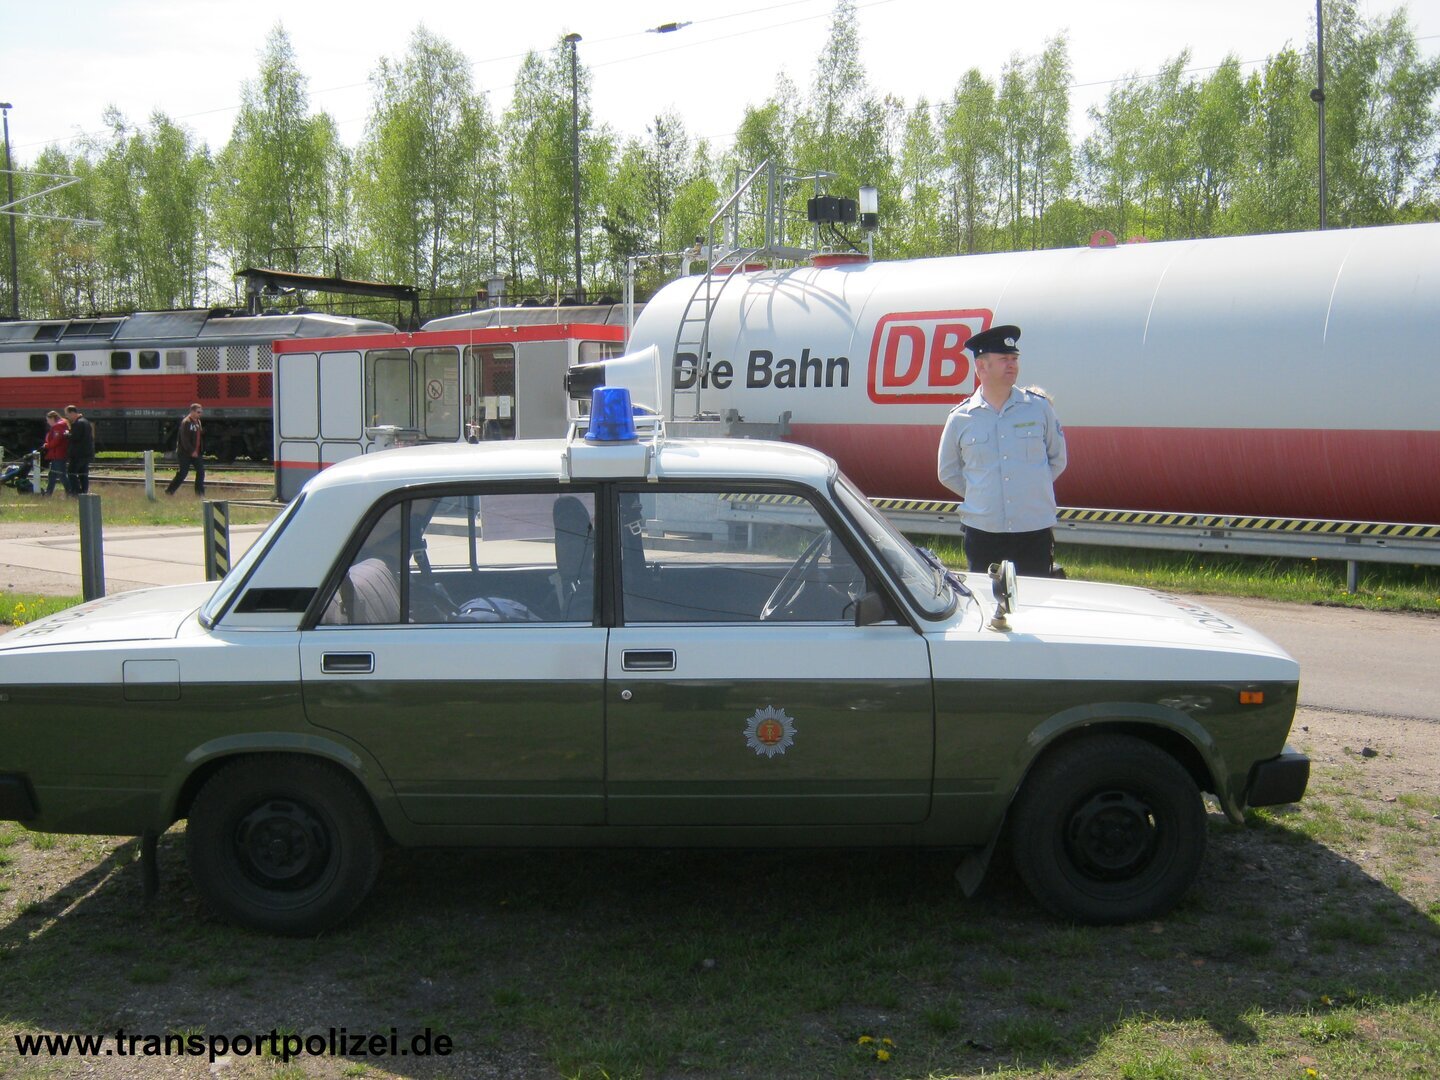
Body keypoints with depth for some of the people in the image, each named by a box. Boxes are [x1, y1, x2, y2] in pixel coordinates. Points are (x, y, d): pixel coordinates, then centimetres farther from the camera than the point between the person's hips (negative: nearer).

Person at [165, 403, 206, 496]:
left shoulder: (198, 422, 11)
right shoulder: (186, 422, -15)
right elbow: (185, 439, -21)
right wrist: (191, 451, -23)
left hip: (196, 452, 8)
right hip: (185, 453, -8)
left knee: (201, 472, 2)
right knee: (182, 473, -2)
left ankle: (200, 493, 7)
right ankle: (169, 491, 13)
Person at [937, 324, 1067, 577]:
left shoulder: (1039, 407, 4)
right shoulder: (960, 418, 1)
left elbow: (1057, 459, 15)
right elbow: (948, 474, 13)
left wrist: (1033, 489, 10)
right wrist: (982, 496, 9)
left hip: (1036, 530, 0)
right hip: (983, 531, 0)